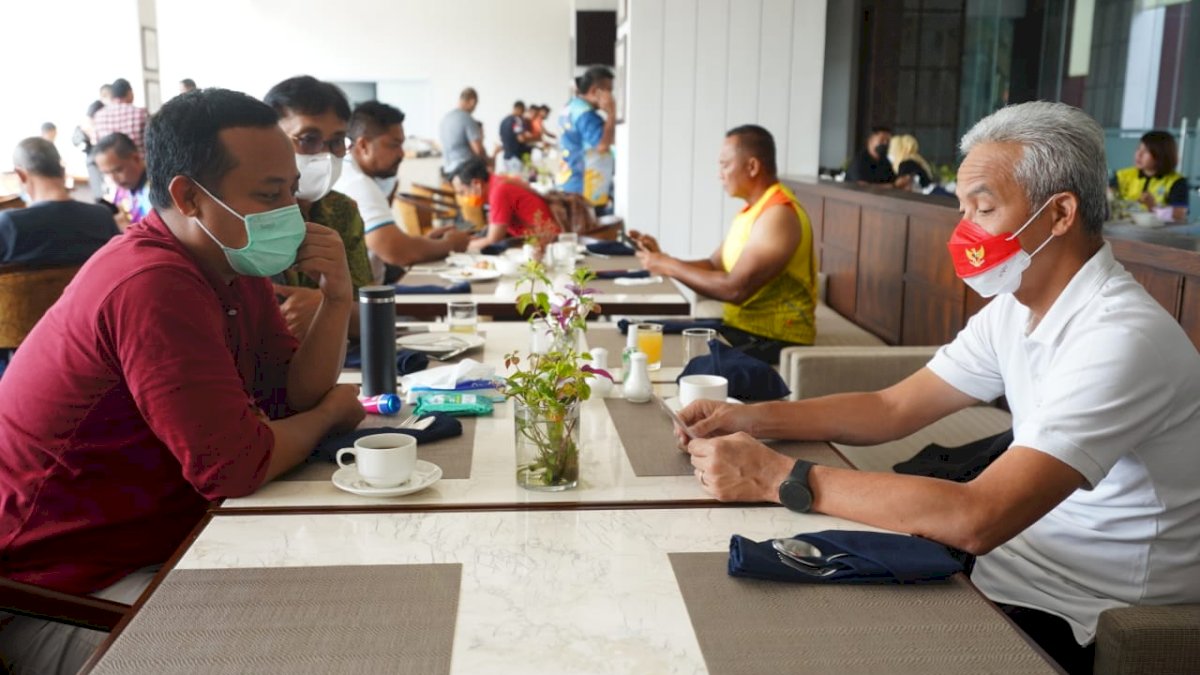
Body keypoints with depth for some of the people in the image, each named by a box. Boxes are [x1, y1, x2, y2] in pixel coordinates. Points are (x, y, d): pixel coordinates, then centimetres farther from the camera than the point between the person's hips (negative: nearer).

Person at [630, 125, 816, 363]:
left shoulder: (779, 215, -17)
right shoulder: (752, 211, 14)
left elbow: (735, 289, -24)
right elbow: (713, 266, 13)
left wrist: (669, 267, -15)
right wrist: (662, 259, -1)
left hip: (775, 341, -8)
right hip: (743, 329, 8)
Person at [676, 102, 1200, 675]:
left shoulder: (1123, 338, -27)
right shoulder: (1014, 309, 2)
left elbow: (977, 519, -35)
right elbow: (894, 409, 4)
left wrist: (777, 477, -33)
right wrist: (751, 418, -9)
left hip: (1079, 626, -7)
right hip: (1019, 560, 7)